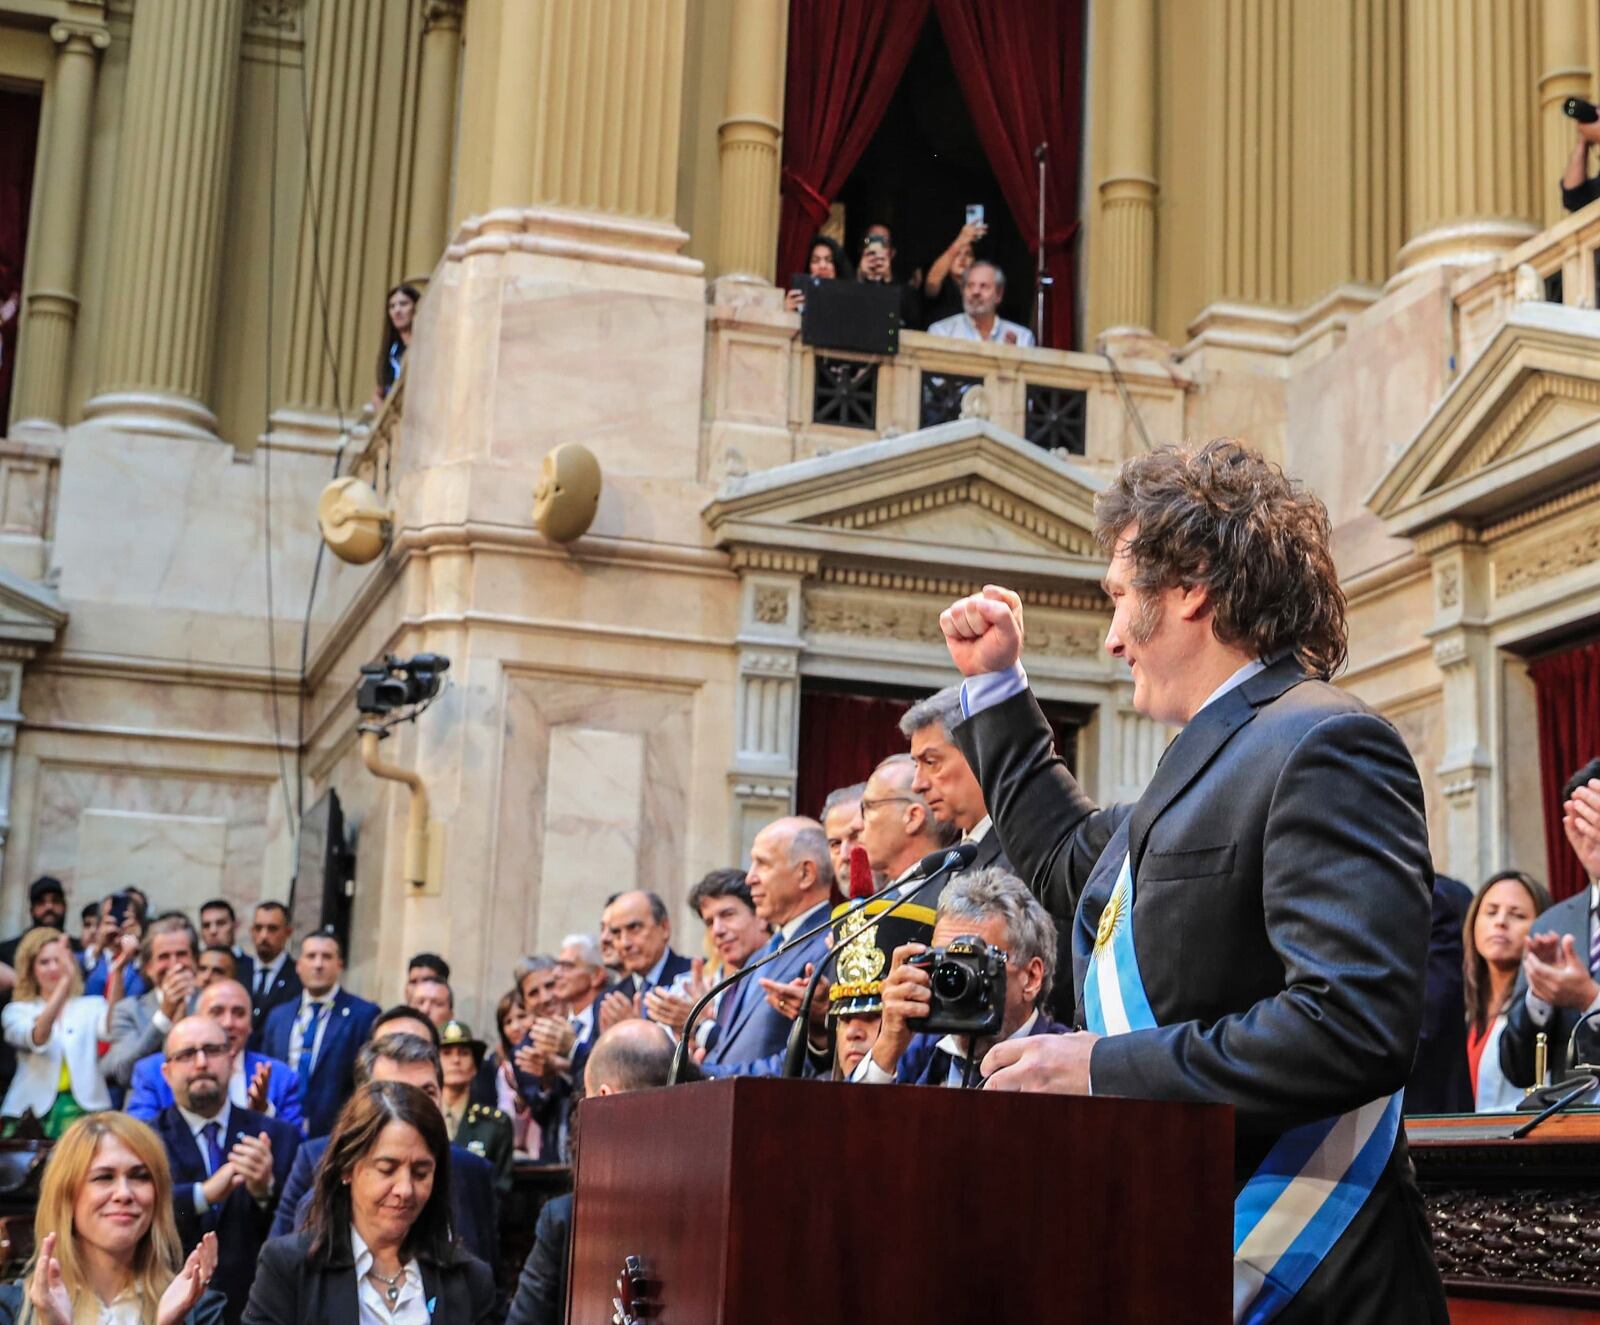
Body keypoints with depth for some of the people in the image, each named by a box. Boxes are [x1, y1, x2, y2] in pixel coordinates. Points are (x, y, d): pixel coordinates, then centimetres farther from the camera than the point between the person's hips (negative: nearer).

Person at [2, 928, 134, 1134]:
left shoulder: (91, 1006, 12)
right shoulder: (17, 1011, 10)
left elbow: (110, 1029, -11)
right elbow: (37, 1038, -12)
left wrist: (116, 972, -25)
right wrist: (66, 980, -24)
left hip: (84, 1106, 0)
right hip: (35, 1108, 0)